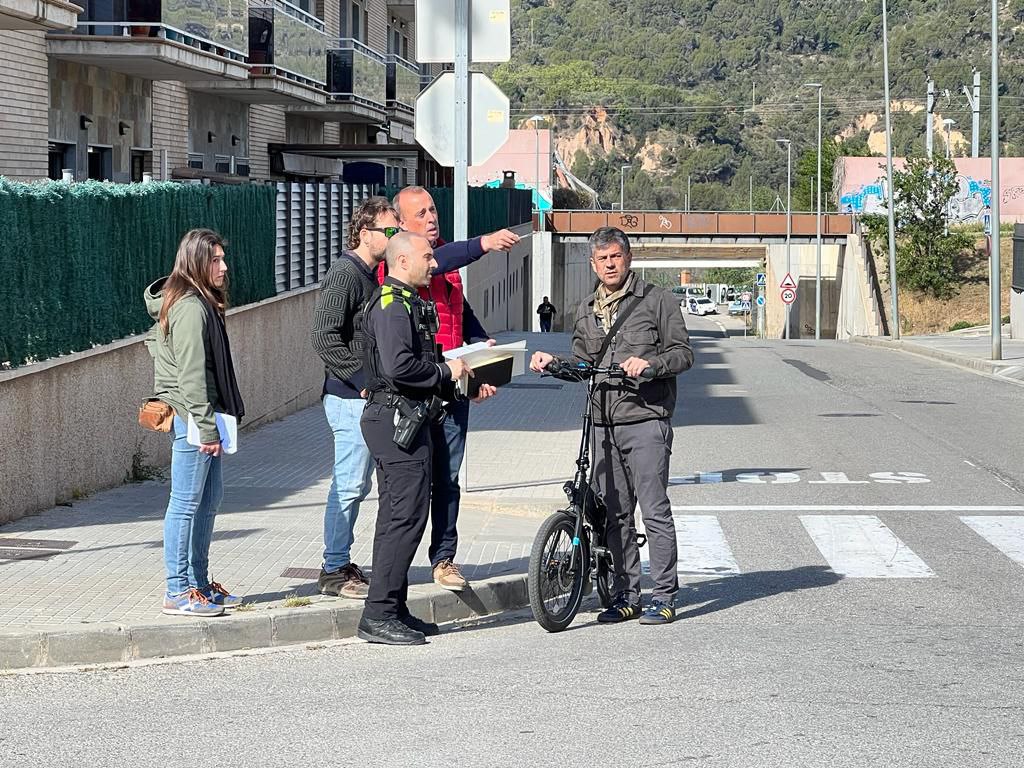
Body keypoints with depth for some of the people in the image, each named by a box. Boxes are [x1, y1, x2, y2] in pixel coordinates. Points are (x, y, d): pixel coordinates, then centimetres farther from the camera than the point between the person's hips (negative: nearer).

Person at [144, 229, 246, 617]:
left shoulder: (202, 304, 16)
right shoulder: (192, 308, -16)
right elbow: (192, 373, -20)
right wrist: (206, 427, -20)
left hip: (197, 417, 11)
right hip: (191, 416, -11)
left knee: (209, 498, 15)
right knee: (187, 503, -5)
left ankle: (199, 583, 22)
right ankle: (178, 592, -1)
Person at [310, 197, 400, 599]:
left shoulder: (369, 276, 17)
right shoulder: (345, 274, -14)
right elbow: (324, 337, -22)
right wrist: (362, 380, -21)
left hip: (367, 398, 10)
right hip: (350, 399, -10)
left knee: (356, 485, 14)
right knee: (349, 485, -7)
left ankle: (340, 563, 21)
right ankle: (334, 572, -2)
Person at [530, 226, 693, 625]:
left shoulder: (657, 300, 1)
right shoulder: (587, 311, 18)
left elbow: (683, 352, -2)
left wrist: (650, 363, -20)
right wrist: (553, 362, 5)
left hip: (646, 419, -6)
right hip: (604, 424, 6)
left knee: (654, 510, -8)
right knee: (615, 514, 8)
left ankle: (664, 596, -2)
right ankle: (626, 595, 15)